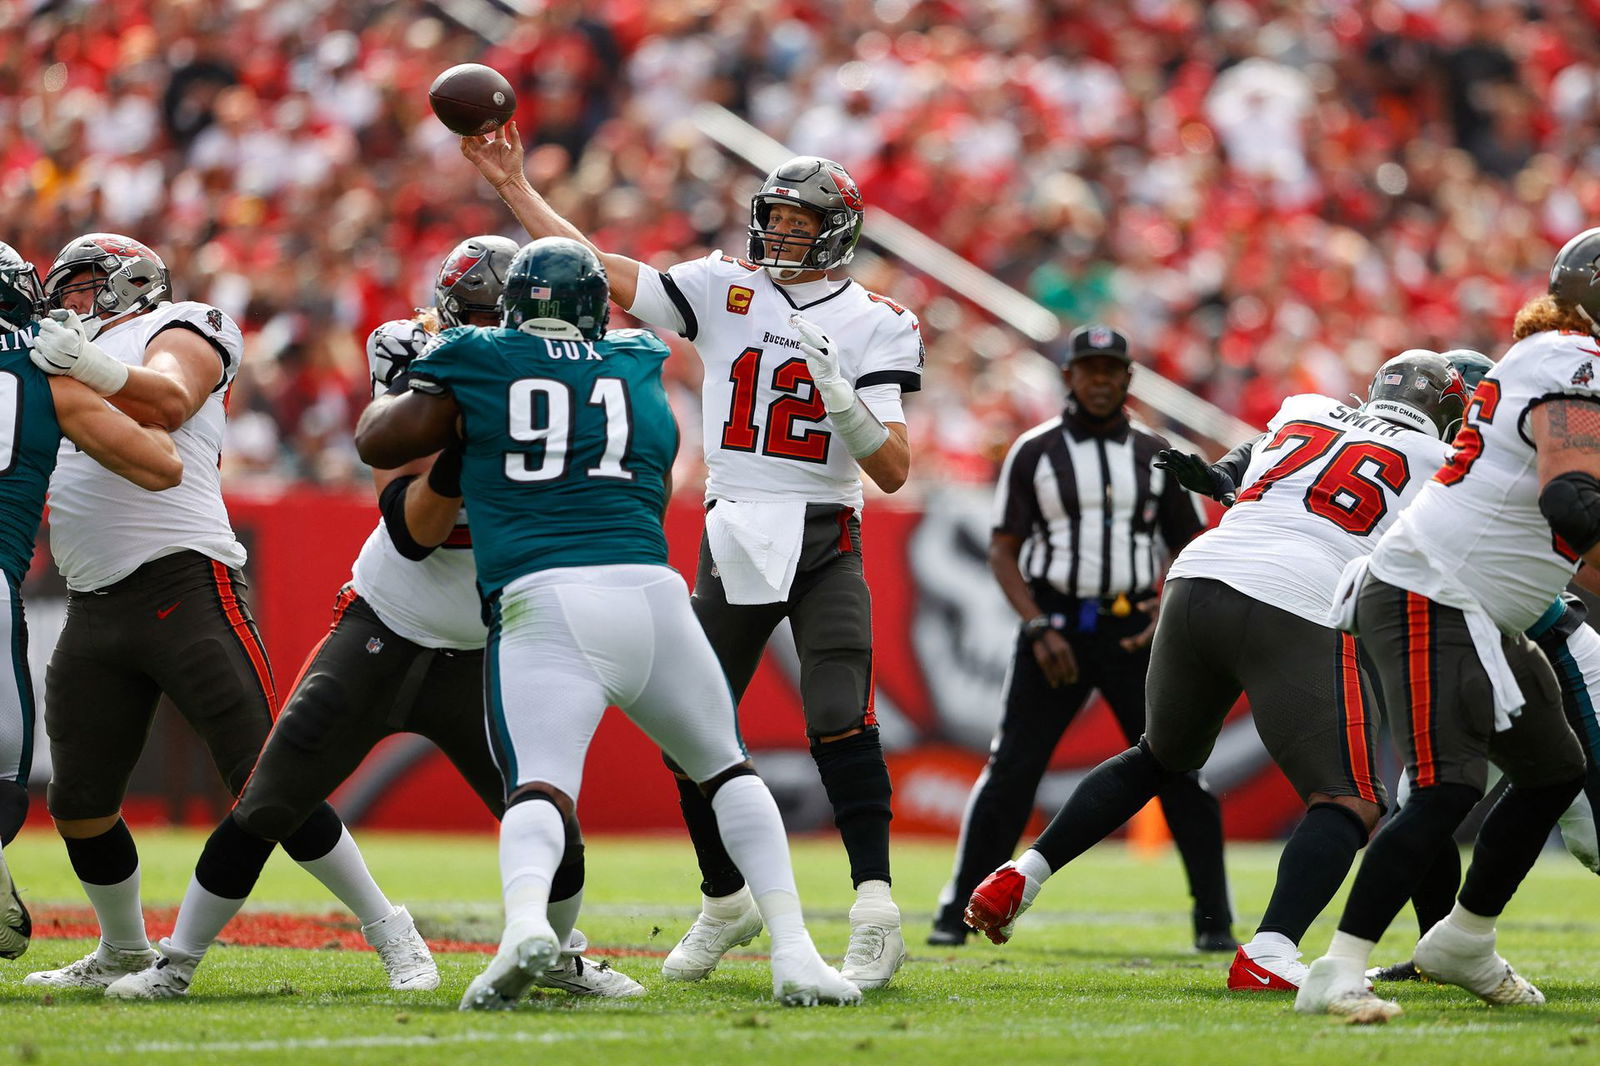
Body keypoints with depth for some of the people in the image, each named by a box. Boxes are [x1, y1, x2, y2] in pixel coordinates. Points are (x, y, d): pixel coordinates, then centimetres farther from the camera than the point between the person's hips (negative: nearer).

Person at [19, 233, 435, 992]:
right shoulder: (66, 365, 25)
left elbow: (168, 403, -17)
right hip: (94, 610, 7)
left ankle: (388, 931, -3)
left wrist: (91, 367, -33)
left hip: (182, 584, -7)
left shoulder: (175, 335, 4)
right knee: (78, 807, 6)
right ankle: (124, 952, 27)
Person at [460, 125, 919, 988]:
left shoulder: (875, 326, 0)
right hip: (732, 543, 4)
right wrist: (514, 187, 10)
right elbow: (599, 271, 10)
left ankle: (875, 914, -19)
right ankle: (725, 902, 26)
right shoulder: (724, 291, 8)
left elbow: (894, 471, -6)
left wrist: (839, 394, -22)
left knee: (838, 719, -20)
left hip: (823, 543, -4)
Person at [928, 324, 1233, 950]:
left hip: (1132, 632, 2)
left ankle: (1215, 921, 2)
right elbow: (1003, 552, 1)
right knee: (1010, 773, -6)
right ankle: (958, 913, 2)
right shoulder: (1034, 452, 3)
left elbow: (1190, 551, 14)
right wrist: (1039, 628, -12)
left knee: (1182, 772, -5)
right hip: (1056, 626, -1)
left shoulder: (1154, 454, 9)